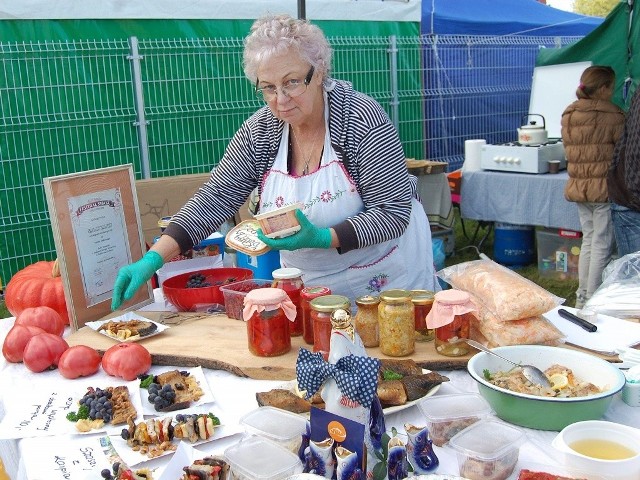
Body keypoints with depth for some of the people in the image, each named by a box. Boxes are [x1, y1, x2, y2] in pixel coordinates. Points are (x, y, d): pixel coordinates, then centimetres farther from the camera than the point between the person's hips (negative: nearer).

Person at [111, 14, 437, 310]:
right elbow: (215, 197, -9)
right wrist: (153, 259, -20)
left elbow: (394, 213, -21)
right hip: (311, 283, 4)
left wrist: (322, 238, -34)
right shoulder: (260, 131, -8)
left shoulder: (360, 118, -20)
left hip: (386, 276, -3)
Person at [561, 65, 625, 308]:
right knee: (602, 245, 1)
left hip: (578, 186, 7)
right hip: (604, 187, -7)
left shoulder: (568, 115, 7)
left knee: (588, 239, 17)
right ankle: (594, 300, 5)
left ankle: (582, 297, 23)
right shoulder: (612, 115, -13)